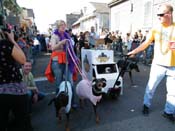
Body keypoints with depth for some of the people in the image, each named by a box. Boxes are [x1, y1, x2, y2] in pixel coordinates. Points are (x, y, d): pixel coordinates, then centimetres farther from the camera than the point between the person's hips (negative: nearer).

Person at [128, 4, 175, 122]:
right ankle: (146, 105, 31)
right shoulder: (156, 29, 0)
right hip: (158, 65, 0)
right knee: (151, 87, 10)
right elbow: (146, 43, 3)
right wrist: (134, 51, -3)